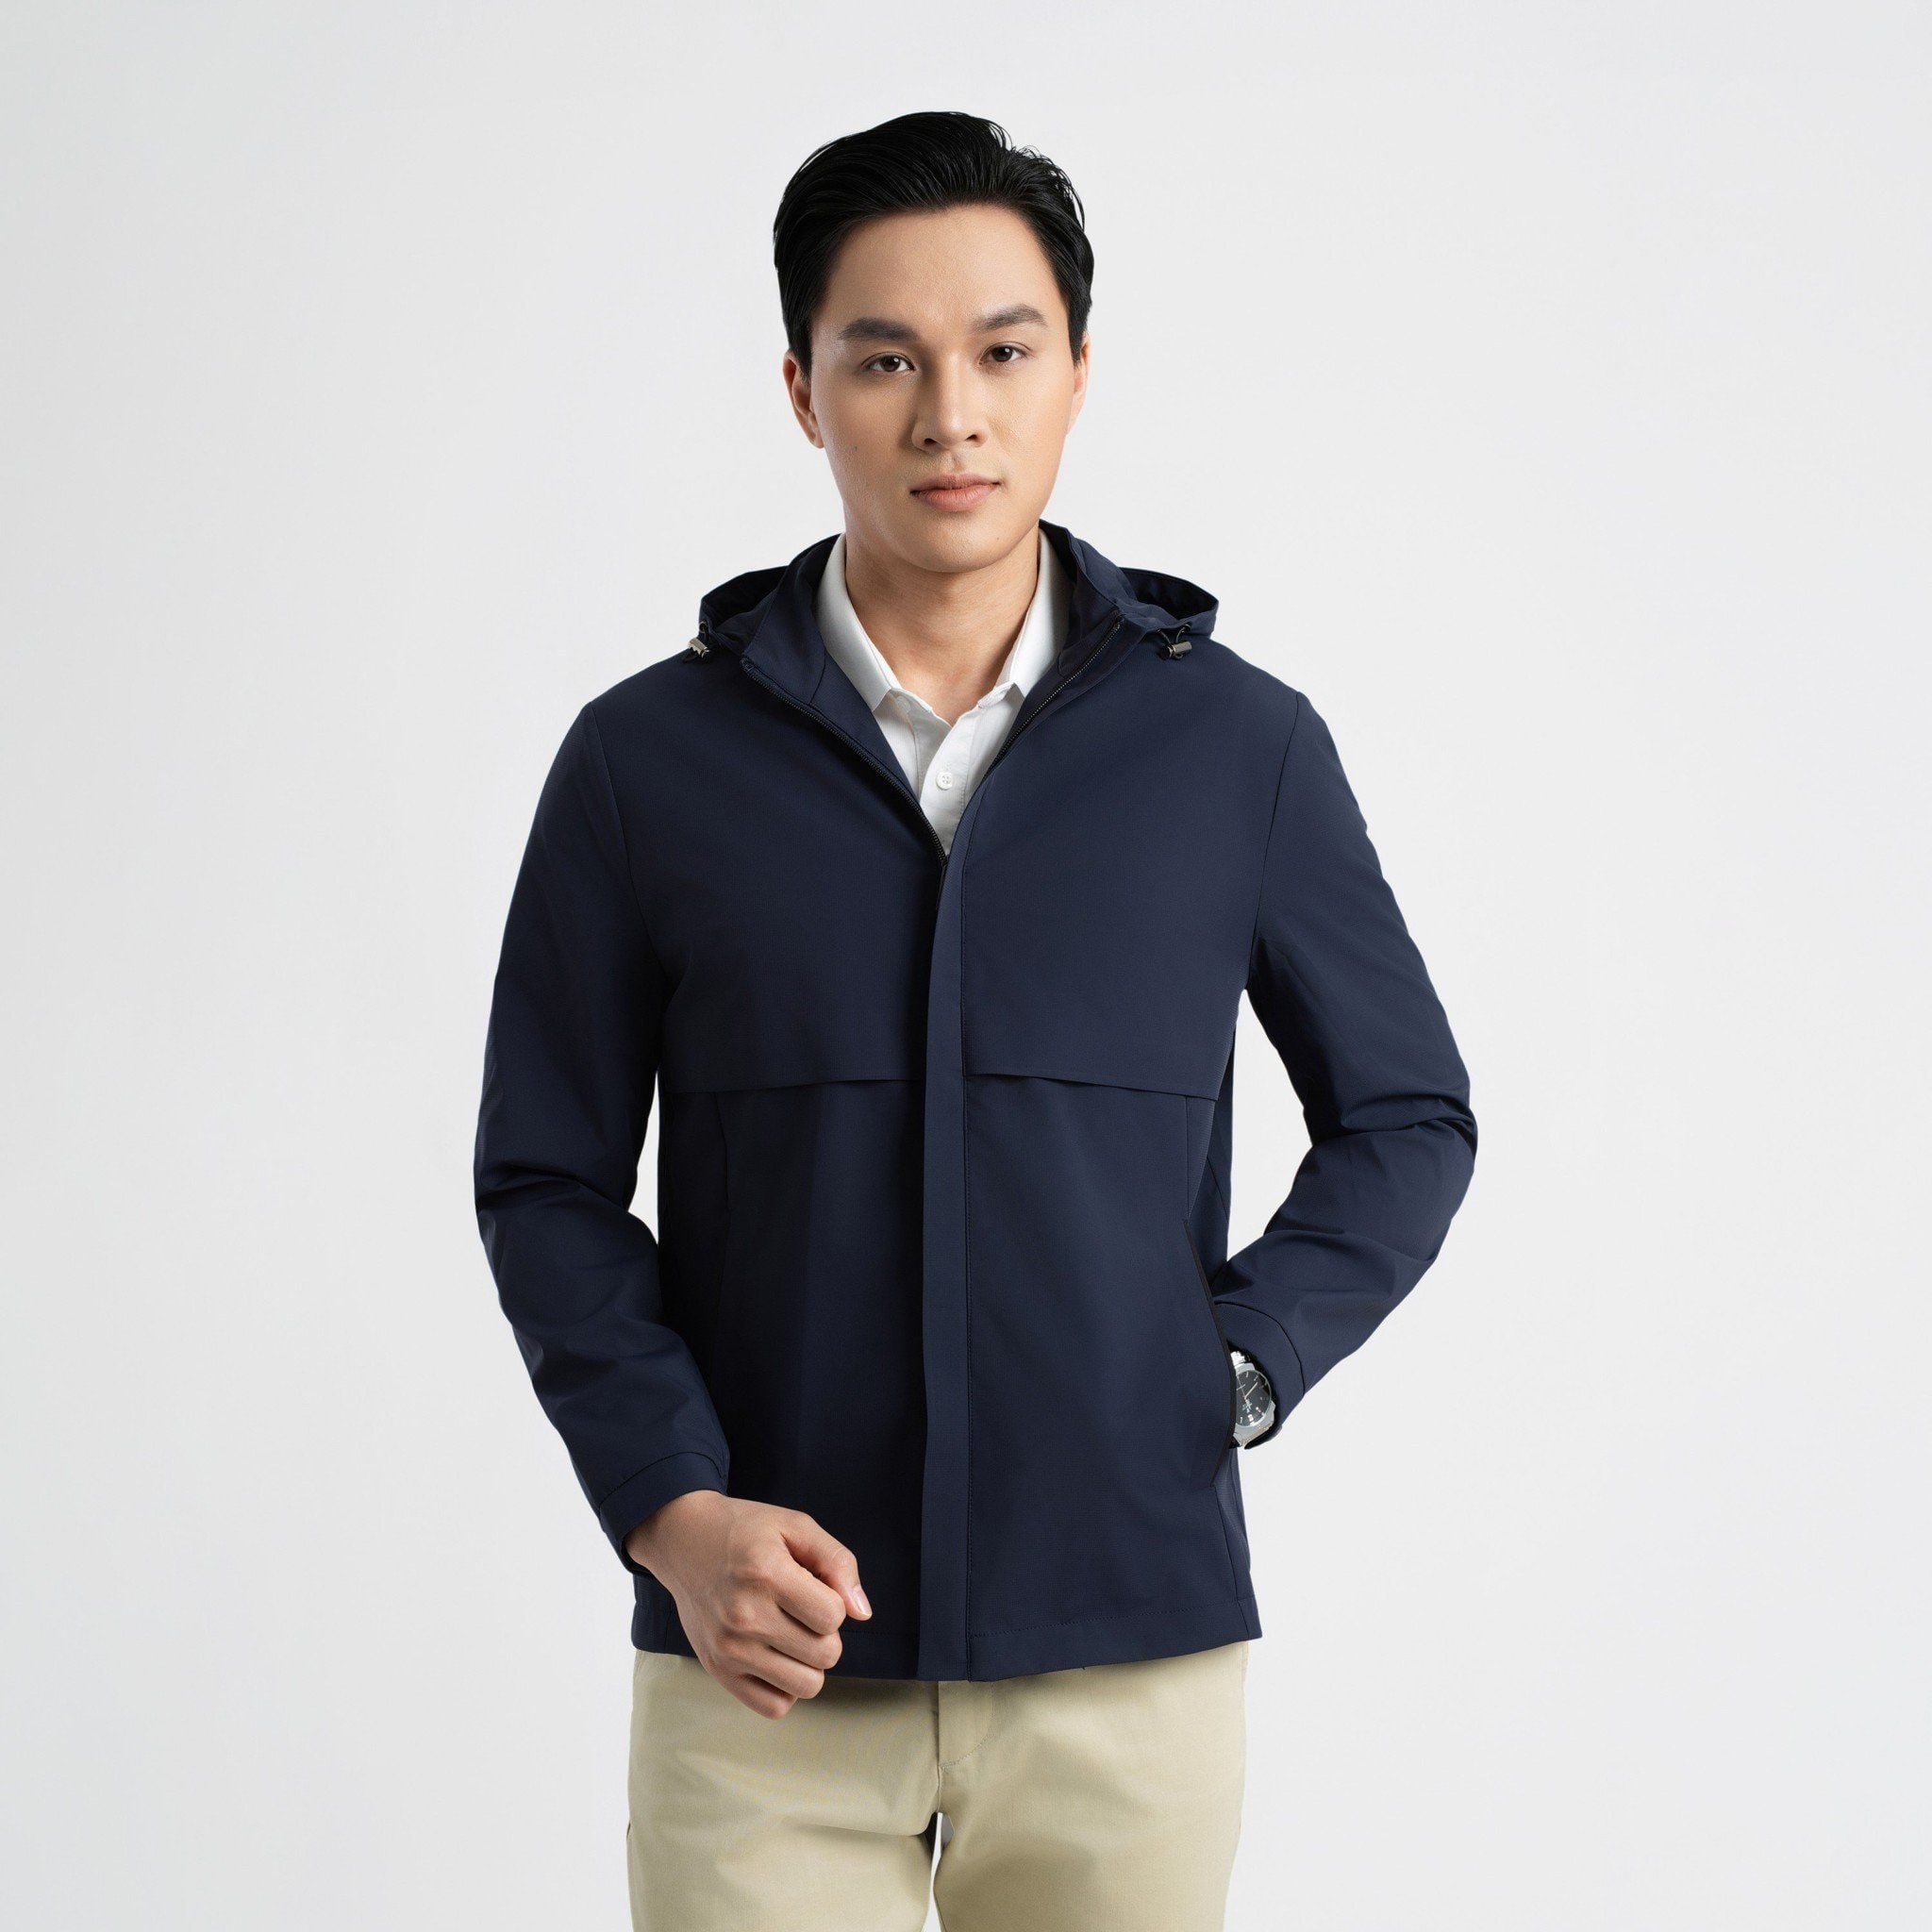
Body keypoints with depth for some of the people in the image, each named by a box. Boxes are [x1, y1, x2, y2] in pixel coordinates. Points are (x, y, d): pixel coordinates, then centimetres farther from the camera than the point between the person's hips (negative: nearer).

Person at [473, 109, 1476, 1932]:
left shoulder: (1241, 743, 3)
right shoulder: (646, 759, 2)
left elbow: (1406, 1119, 12)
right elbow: (545, 1182, 5)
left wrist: (1232, 1376, -2)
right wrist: (670, 1508, -8)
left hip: (1129, 1650, 1)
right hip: (766, 1659, 0)